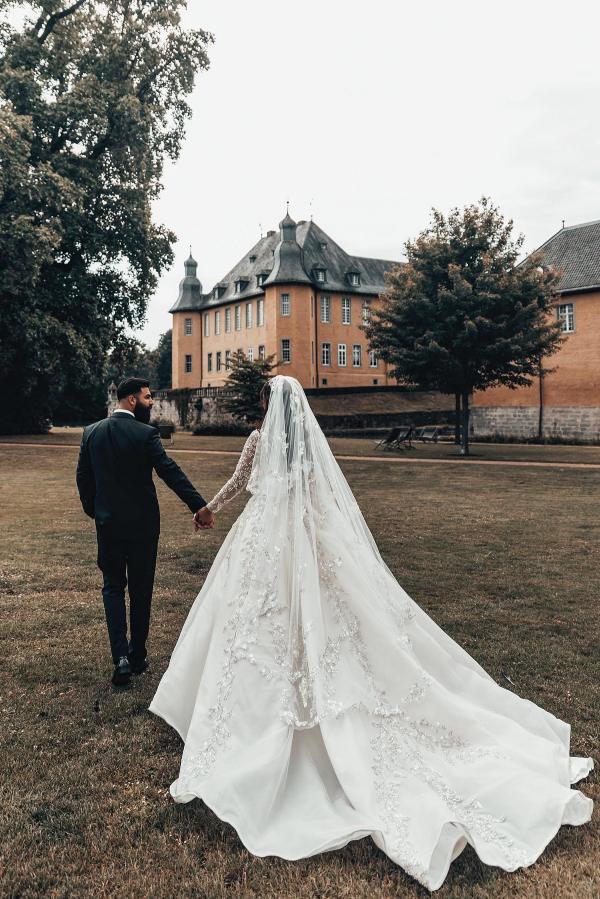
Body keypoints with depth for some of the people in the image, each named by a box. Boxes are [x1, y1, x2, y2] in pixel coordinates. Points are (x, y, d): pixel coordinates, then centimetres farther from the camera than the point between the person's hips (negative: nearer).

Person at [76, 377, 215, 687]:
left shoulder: (91, 432, 1)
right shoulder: (145, 433, -13)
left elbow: (83, 477, 6)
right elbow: (170, 471, -20)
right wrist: (199, 506, -21)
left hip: (107, 524, 3)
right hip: (142, 524, -3)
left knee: (112, 587, 13)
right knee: (140, 590, 11)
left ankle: (121, 656, 0)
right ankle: (137, 656, 22)